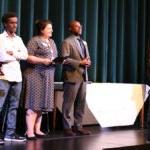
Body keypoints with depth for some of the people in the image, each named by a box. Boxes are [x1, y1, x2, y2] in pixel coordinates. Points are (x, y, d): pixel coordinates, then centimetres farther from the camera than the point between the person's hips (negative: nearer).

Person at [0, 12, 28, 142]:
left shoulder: (18, 39, 16)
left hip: (17, 76, 7)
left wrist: (13, 53, -7)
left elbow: (25, 55, 5)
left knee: (14, 106, 8)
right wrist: (18, 55, -4)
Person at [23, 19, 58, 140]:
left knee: (42, 103, 9)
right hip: (35, 75, -8)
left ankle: (37, 130, 16)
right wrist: (43, 60, -21)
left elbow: (55, 57, 24)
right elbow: (28, 57, -13)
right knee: (33, 104, -8)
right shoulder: (34, 41, -6)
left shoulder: (51, 42, 19)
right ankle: (30, 132, -5)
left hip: (48, 76, 8)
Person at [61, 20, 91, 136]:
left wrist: (88, 61, 0)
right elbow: (65, 59, -14)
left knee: (81, 103, 8)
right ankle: (67, 128, 4)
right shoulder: (67, 42, -4)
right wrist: (79, 63, -19)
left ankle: (78, 127, 14)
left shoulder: (84, 42, 20)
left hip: (83, 76, 8)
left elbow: (87, 57, 23)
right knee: (68, 103, -2)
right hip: (72, 76, -7)